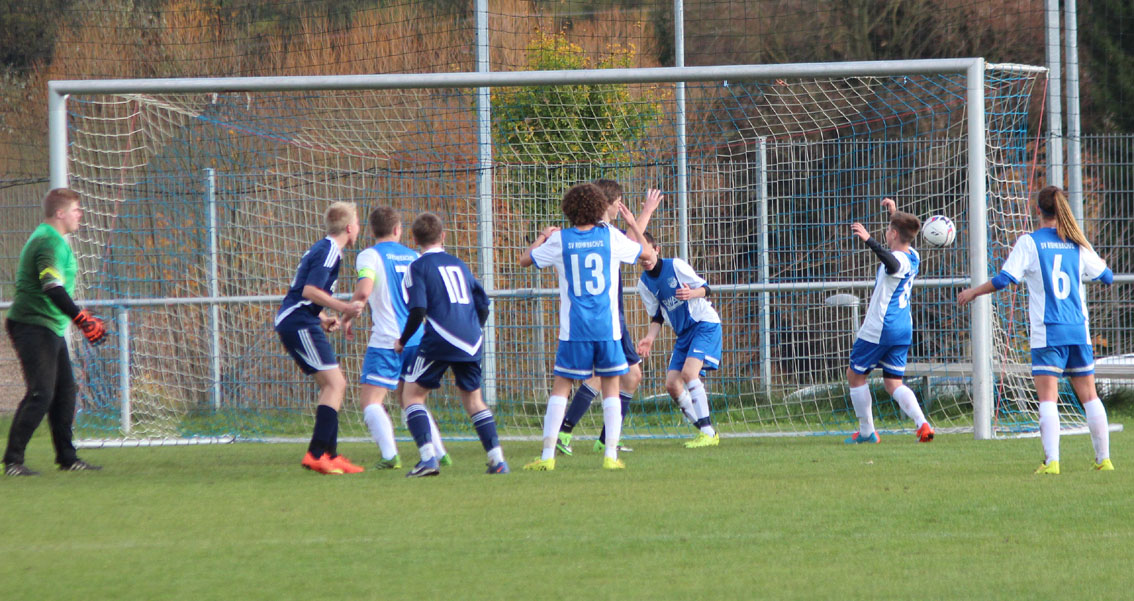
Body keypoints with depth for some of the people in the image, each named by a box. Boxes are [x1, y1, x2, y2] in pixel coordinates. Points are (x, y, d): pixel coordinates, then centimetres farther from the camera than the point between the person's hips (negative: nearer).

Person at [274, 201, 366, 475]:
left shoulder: (322, 249, 19)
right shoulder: (329, 252, -12)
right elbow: (310, 290, -23)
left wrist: (324, 317, 20)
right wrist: (344, 308, -26)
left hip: (291, 322, 11)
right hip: (300, 324, -11)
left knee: (331, 386, 12)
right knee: (335, 383, -14)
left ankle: (329, 454, 11)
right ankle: (316, 454, -22)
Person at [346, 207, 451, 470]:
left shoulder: (370, 256, -5)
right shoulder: (413, 256, 13)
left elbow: (363, 291, -21)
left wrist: (348, 317, -5)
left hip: (387, 340, -6)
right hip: (417, 338, 6)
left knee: (370, 399, -4)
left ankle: (390, 455, -21)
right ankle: (440, 453, 12)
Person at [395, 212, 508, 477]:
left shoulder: (418, 267, 1)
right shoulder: (459, 265, 19)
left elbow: (418, 312, -11)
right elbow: (483, 305, 18)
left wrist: (402, 341, 3)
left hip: (440, 341, -6)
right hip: (472, 343, 6)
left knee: (412, 394, 4)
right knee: (473, 398, 19)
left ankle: (428, 457, -13)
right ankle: (497, 459, 11)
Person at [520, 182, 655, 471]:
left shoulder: (560, 241, -1)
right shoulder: (610, 236, 0)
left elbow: (524, 260, 13)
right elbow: (647, 254, 14)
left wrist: (542, 237, 29)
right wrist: (634, 225, 28)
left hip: (573, 330, 0)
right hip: (608, 328, 0)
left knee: (560, 389, 6)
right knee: (611, 388, 9)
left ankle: (547, 455, -1)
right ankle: (611, 454, 0)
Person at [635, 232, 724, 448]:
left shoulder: (675, 266, -10)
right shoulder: (644, 283, 6)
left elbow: (705, 288, -8)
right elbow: (657, 316, 13)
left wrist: (692, 293, -30)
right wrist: (650, 338, -4)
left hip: (705, 324, -7)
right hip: (683, 333, 7)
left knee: (688, 372, -24)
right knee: (672, 385, -3)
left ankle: (708, 433, -22)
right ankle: (705, 432, 8)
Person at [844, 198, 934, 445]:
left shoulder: (897, 260, -18)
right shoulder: (914, 258, 9)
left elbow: (892, 263, -46)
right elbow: (906, 236, 33)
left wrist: (869, 240, -53)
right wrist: (895, 213, 37)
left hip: (879, 329, -8)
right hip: (904, 329, 8)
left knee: (855, 375, 9)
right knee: (893, 383, 9)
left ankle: (866, 431, 11)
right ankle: (922, 423, -13)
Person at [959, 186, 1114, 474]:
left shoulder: (1029, 242, -5)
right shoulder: (1077, 244, 6)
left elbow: (1004, 279, -10)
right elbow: (1106, 276, 16)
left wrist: (972, 292, 5)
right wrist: (1101, 262, 38)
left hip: (1047, 332, -4)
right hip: (1078, 331, 4)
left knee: (1048, 398, -8)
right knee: (1089, 395, 11)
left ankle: (1051, 461, -19)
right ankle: (1104, 458, 13)